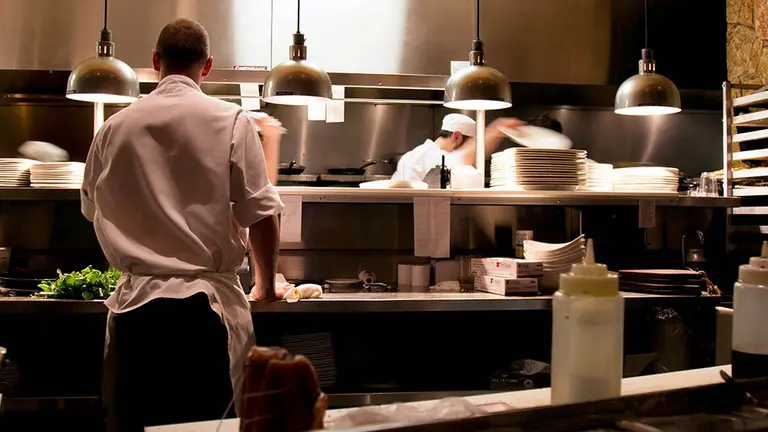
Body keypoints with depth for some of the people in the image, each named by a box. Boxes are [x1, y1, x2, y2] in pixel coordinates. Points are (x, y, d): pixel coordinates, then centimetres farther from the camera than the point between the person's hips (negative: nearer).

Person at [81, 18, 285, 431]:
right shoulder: (231, 121, -5)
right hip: (206, 304, -2)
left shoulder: (115, 127, 4)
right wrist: (266, 285, 8)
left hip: (135, 305, 3)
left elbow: (92, 209, 18)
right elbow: (261, 216, -7)